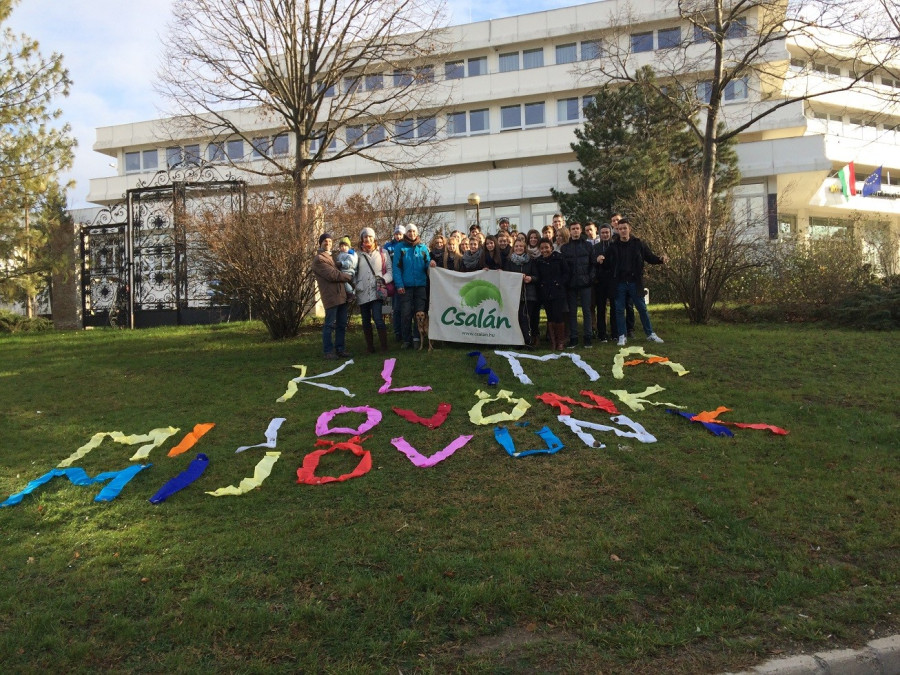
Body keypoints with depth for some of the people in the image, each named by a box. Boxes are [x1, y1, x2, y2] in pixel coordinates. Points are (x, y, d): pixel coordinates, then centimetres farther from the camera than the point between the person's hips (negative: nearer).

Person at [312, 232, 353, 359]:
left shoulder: (333, 257, 23)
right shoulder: (319, 259, -4)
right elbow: (333, 275, -13)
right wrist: (349, 277, -3)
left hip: (342, 295, 8)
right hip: (331, 296, -8)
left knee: (342, 324, 9)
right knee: (330, 325, -4)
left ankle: (340, 349, 16)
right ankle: (328, 351, 1)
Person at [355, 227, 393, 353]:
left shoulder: (383, 253, 7)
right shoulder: (358, 255, 13)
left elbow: (390, 271, 6)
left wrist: (383, 279, -13)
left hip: (377, 291, -3)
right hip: (362, 293, 4)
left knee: (378, 318, -17)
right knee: (366, 322, 8)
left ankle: (384, 347, -11)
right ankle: (370, 347, 17)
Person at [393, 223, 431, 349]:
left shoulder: (423, 247, 11)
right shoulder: (400, 247, 3)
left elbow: (427, 264, 9)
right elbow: (396, 267, -2)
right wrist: (399, 284, -11)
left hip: (421, 285, 2)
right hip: (406, 285, -2)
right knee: (406, 314, -1)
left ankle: (418, 338, 13)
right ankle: (406, 340, 5)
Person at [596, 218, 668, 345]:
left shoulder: (638, 244, 0)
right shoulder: (613, 246, 2)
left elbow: (650, 257, 3)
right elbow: (608, 264, 5)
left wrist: (661, 259, -16)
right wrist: (601, 261, -16)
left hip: (635, 282, -1)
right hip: (619, 283, 1)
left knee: (642, 308, 7)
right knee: (619, 310, 5)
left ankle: (650, 334, 19)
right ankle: (621, 336, 16)